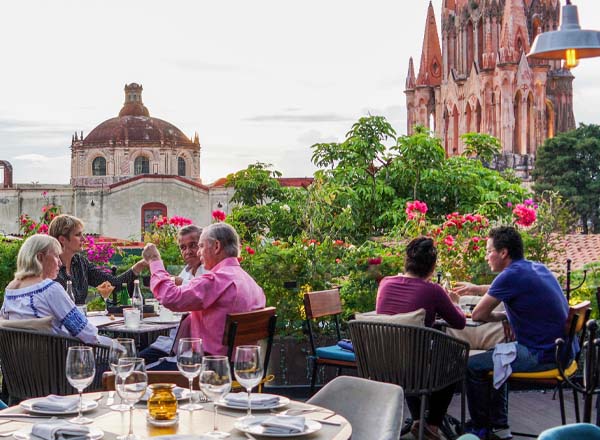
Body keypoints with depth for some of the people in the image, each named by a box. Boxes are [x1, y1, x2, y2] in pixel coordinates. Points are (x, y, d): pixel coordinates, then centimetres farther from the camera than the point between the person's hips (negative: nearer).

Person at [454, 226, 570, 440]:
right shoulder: (537, 268, 9)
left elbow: (478, 315, -13)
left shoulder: (511, 275, -19)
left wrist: (503, 315, 5)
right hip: (559, 348, 10)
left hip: (541, 355, -10)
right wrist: (476, 289, 34)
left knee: (473, 365, -1)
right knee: (496, 357, 27)